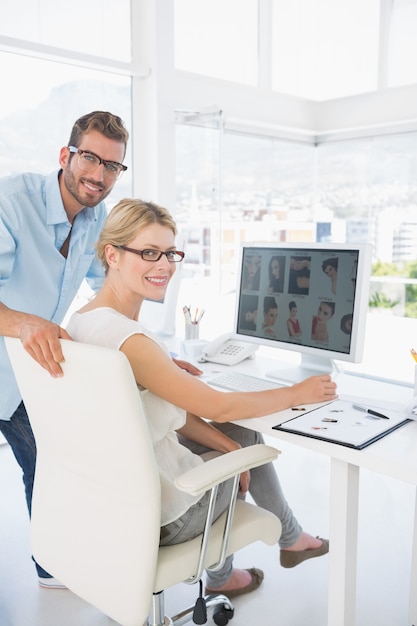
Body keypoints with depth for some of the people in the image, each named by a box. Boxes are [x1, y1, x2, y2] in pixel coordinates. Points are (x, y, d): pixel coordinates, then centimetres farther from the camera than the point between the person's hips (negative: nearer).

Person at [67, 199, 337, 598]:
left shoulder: (81, 320, 0)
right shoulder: (127, 340, -31)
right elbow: (219, 407, -21)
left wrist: (228, 445, 3)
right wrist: (298, 394, -7)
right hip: (157, 518, -7)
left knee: (244, 436, 20)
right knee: (248, 441, 19)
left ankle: (292, 540, 41)